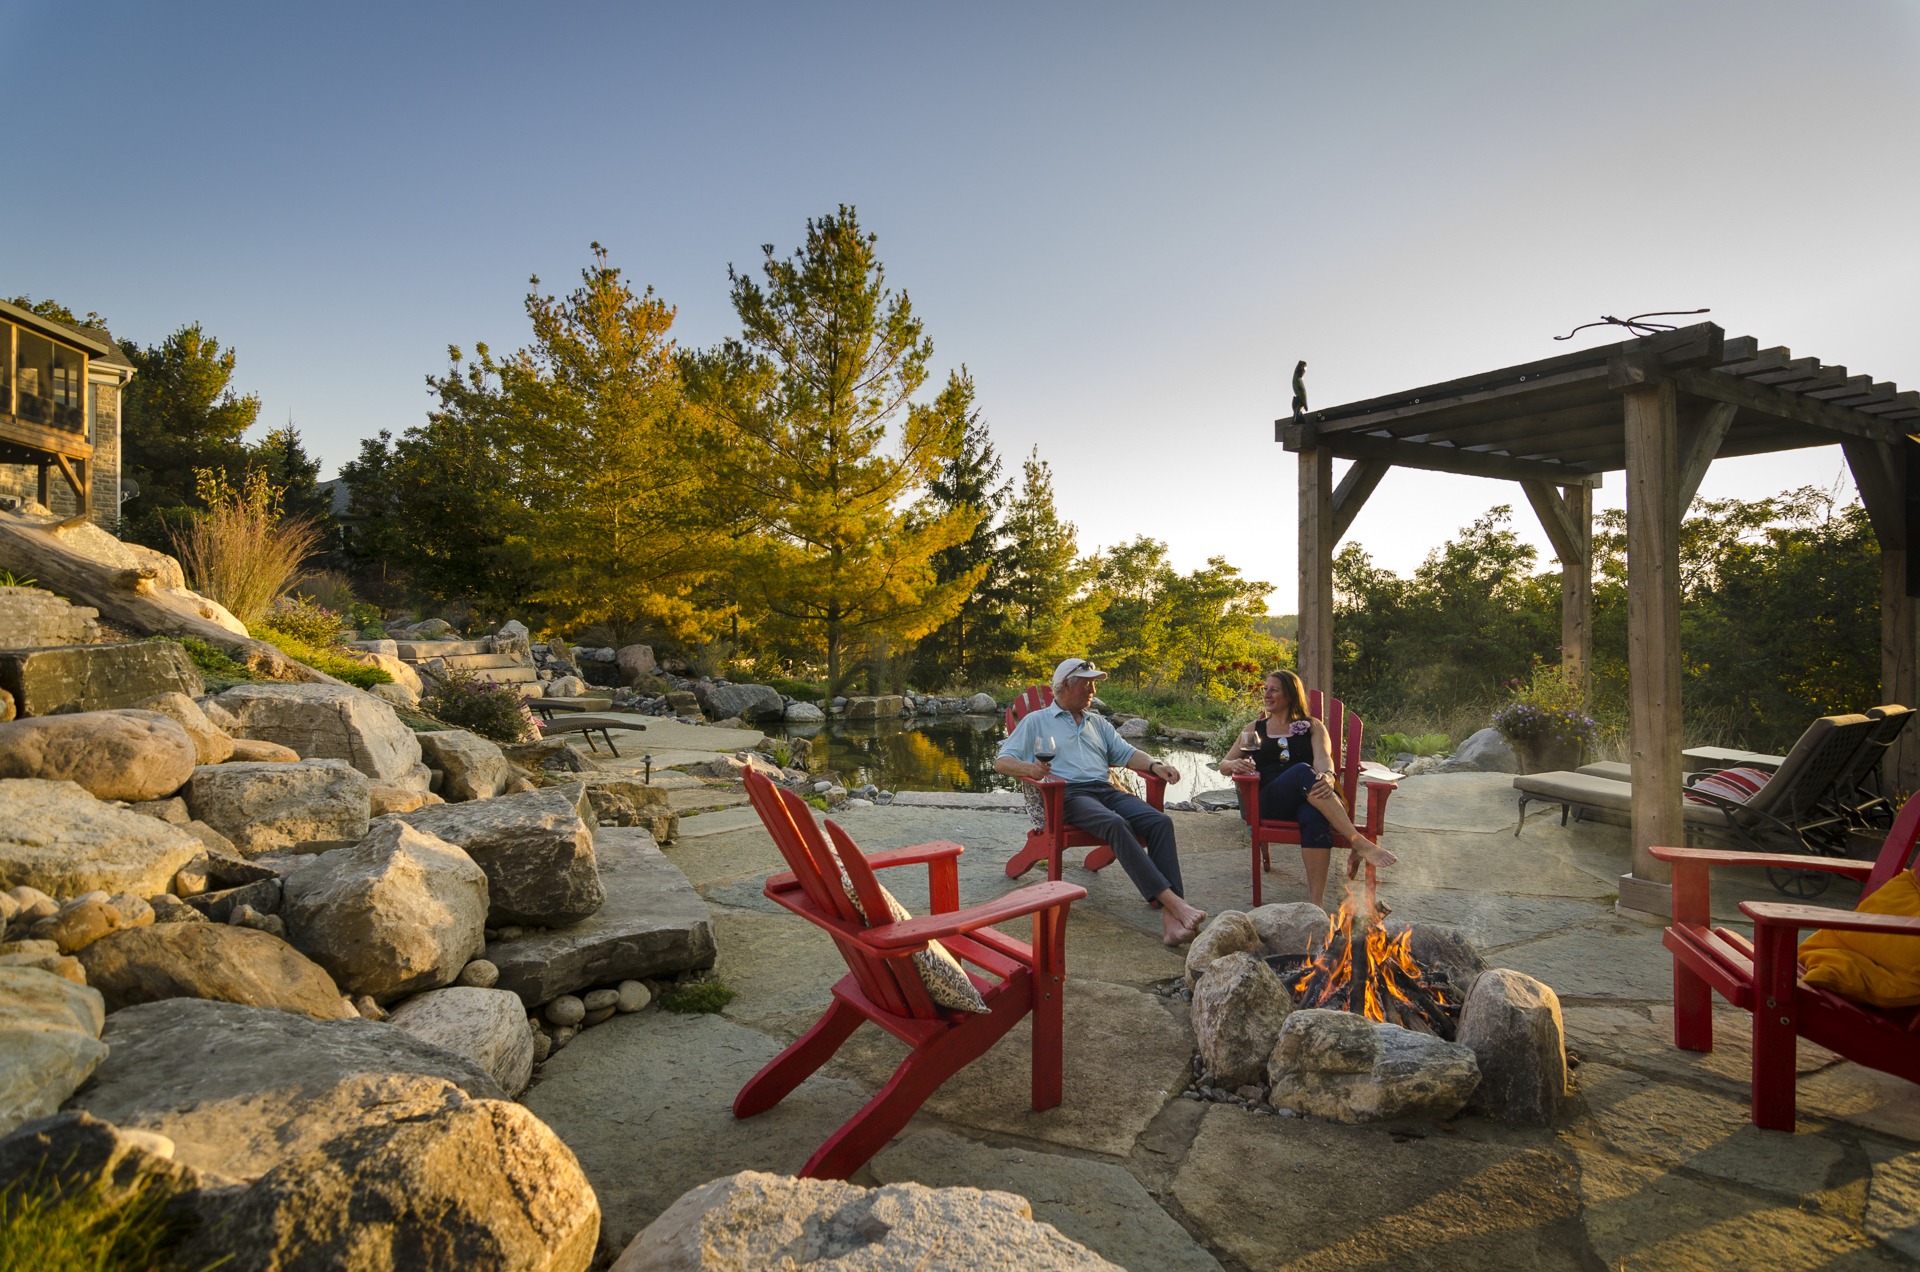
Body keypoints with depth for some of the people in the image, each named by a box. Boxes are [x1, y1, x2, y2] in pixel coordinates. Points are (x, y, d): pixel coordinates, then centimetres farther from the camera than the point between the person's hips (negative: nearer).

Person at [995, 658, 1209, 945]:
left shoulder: (1098, 723, 31)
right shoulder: (1036, 721, 15)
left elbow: (1126, 752, 20)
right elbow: (1001, 761, 7)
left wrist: (1155, 765, -2)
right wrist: (1028, 768, -16)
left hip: (1105, 791, 5)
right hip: (1067, 795, -5)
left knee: (1160, 821, -24)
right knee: (1116, 824, -36)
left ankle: (1171, 918, -34)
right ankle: (1173, 901, -42)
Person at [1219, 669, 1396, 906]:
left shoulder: (1312, 726, 22)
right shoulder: (1255, 729, 26)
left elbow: (1323, 757, 0)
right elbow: (1223, 765, 22)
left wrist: (1326, 776, -26)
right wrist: (1234, 765, -6)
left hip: (1311, 796, 0)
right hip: (1270, 801, 0)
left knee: (1313, 816, -41)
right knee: (1303, 771, -36)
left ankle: (1315, 903, -47)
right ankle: (1360, 845, -42)